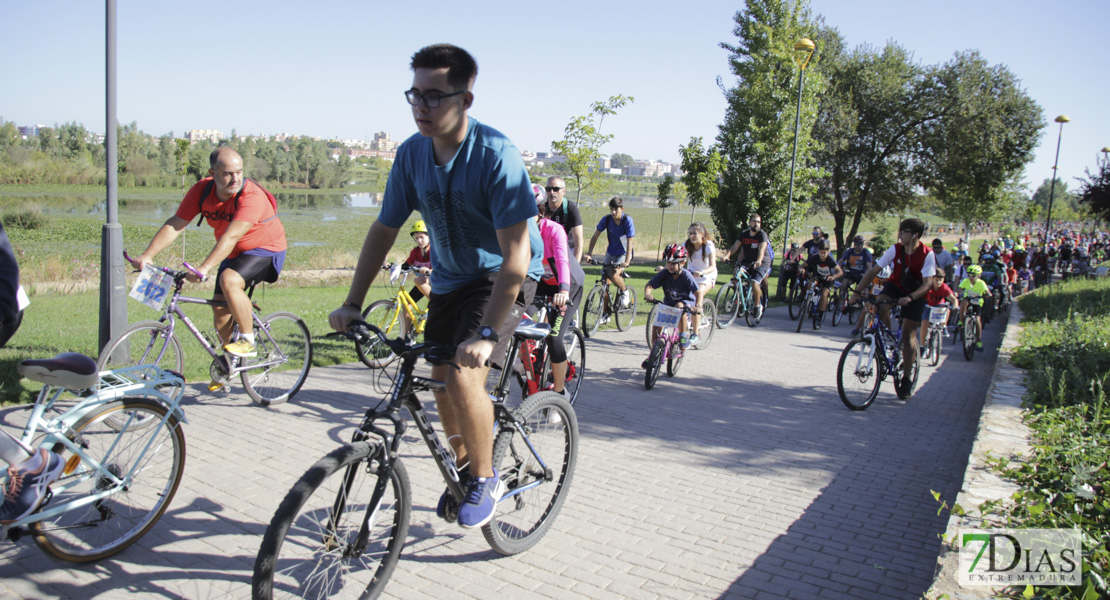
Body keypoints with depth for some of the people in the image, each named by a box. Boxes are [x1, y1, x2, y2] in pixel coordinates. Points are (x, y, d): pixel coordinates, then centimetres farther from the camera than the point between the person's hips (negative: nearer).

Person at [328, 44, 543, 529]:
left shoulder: (496, 155, -28)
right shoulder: (412, 153, -9)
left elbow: (515, 255, -31)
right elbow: (384, 230, 0)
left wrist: (487, 333, -37)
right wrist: (352, 304, -5)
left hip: (502, 277, -6)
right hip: (449, 277, 6)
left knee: (464, 377, -21)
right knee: (441, 384, 9)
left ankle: (486, 479, 4)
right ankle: (461, 466, 37)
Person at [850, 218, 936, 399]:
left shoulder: (927, 255, -21)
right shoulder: (895, 249, -14)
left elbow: (927, 283, -26)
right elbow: (874, 270, -14)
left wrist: (910, 298, -43)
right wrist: (857, 292, -22)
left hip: (916, 295, -2)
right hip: (895, 286, 3)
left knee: (908, 335, -4)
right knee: (880, 306, -32)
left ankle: (907, 380, 7)